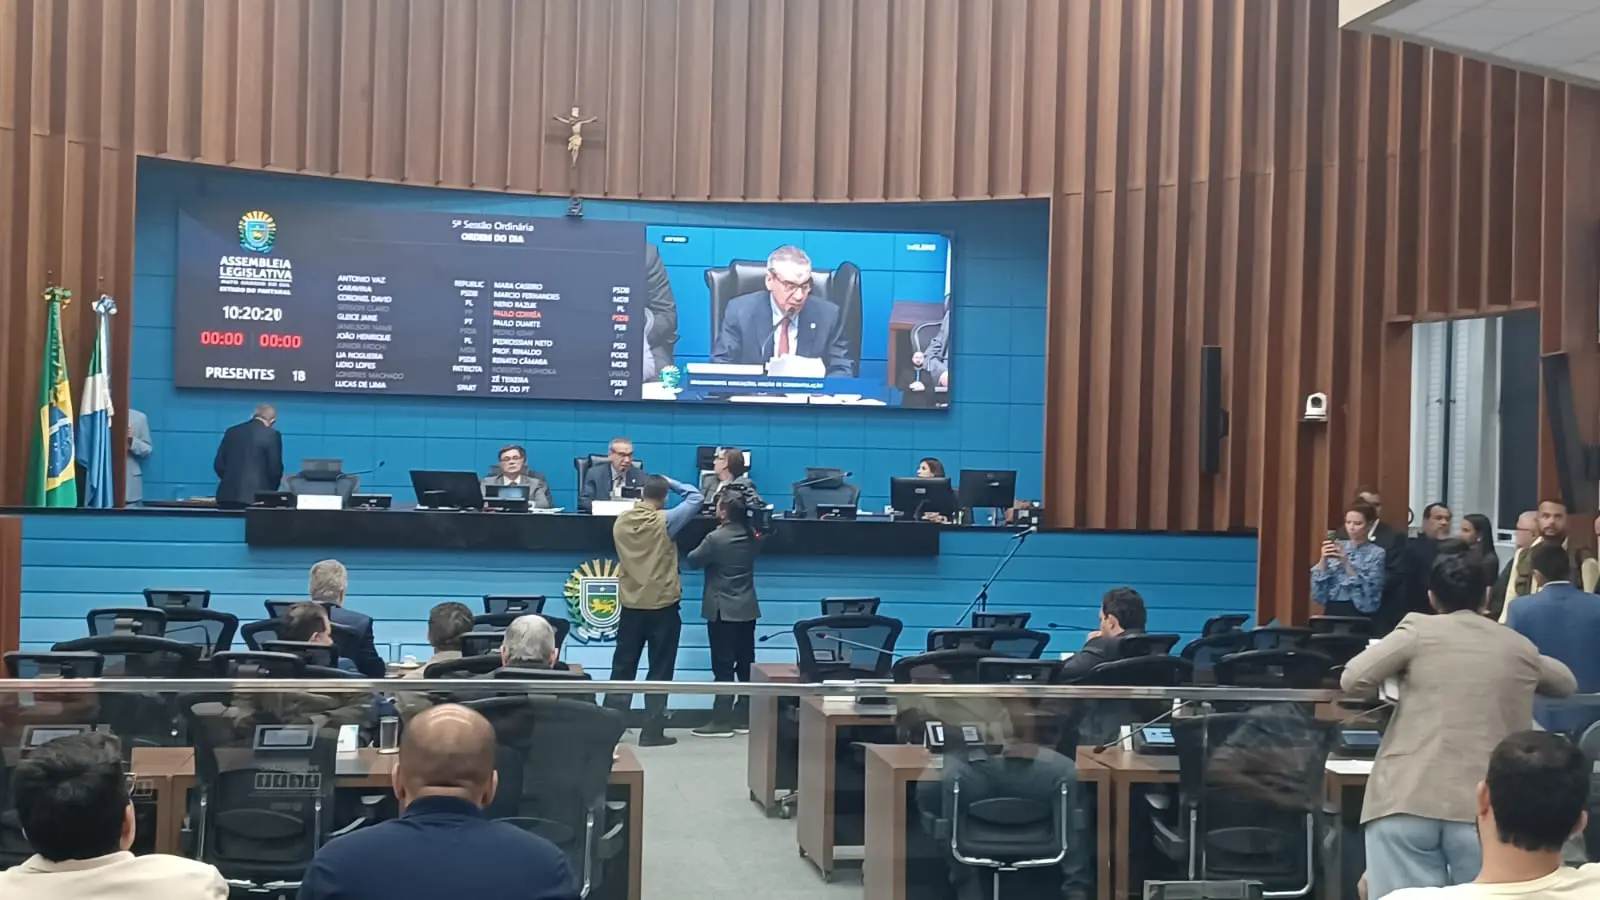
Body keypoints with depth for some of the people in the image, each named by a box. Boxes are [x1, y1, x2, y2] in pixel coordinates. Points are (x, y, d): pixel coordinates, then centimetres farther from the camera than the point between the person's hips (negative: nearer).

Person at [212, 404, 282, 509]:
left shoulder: (231, 432, 12)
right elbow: (275, 467, -4)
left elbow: (218, 464, 12)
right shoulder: (271, 434, -3)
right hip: (256, 496, -5)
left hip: (227, 495, 5)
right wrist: (270, 491, 13)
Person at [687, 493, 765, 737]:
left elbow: (694, 560, -5)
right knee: (746, 665, 9)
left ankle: (722, 721, -3)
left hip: (722, 610, -6)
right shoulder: (752, 536, 2)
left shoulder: (716, 538, -17)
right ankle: (744, 718, 14)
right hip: (747, 609, 7)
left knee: (724, 667, -4)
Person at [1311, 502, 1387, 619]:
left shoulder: (1376, 553, 0)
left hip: (1359, 614, -3)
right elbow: (1317, 587, 3)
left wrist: (1346, 563, -18)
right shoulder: (1337, 548, 9)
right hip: (1332, 611, 3)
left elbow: (1367, 590, -12)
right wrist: (1323, 559, -11)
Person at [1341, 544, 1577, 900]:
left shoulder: (1419, 630, 5)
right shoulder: (1519, 647, 15)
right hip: (1485, 807, 2)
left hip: (1408, 801, -2)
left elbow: (1353, 680, -1)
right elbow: (1567, 683, 34)